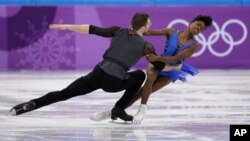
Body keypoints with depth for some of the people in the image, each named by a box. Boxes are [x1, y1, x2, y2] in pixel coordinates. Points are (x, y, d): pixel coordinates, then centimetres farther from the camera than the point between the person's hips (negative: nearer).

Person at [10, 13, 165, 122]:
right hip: (113, 82, -3)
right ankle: (119, 108, 15)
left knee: (63, 94, 4)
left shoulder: (119, 31, 13)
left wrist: (66, 26, 8)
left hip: (97, 74, 3)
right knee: (140, 75, 24)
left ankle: (33, 104, -20)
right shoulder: (146, 46, 5)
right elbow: (160, 67, 13)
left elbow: (93, 29, 7)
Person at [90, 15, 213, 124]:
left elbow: (176, 59, -22)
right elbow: (149, 32, -17)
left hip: (170, 72, 1)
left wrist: (157, 58, -34)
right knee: (150, 77, -35)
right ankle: (142, 110, -28)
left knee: (143, 91, -16)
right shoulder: (171, 33, -9)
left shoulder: (194, 45, -11)